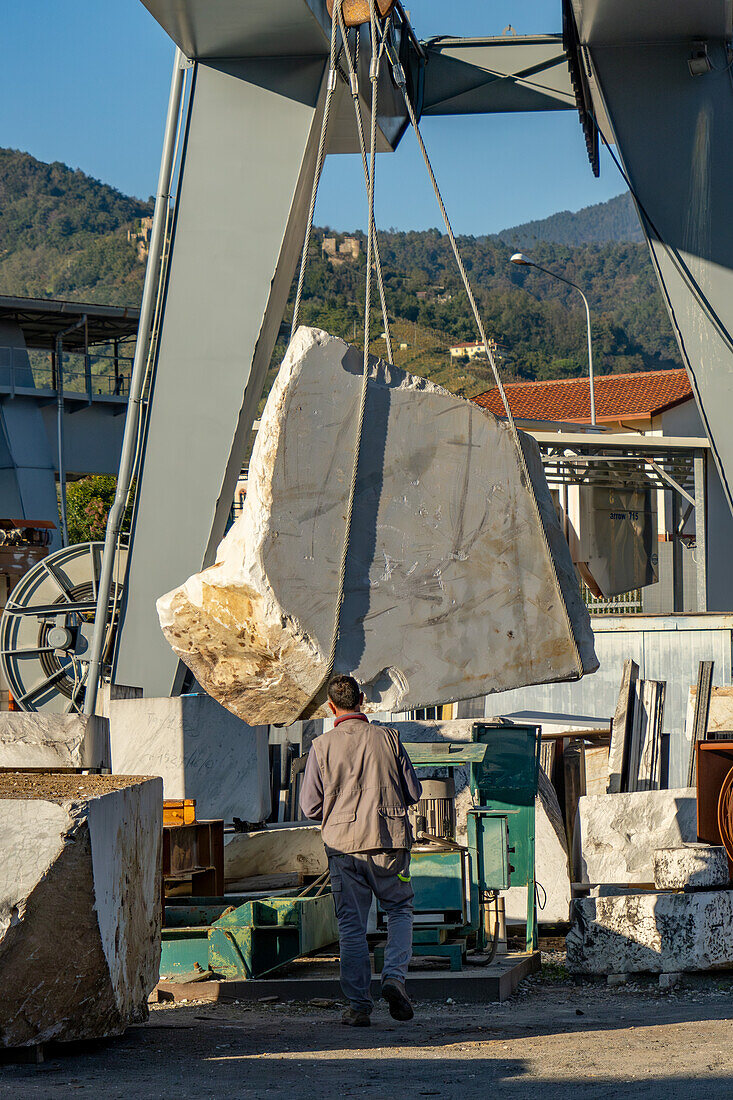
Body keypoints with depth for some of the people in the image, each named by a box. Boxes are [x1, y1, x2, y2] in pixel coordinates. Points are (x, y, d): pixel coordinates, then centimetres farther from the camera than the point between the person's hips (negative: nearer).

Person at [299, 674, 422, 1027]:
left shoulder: (322, 746, -2)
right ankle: (394, 976, -5)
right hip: (390, 839, 0)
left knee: (352, 926, 6)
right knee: (400, 910, 17)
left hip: (344, 843, 0)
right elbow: (413, 792, 5)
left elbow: (310, 806, 0)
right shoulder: (387, 737, 0)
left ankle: (358, 1005, 4)